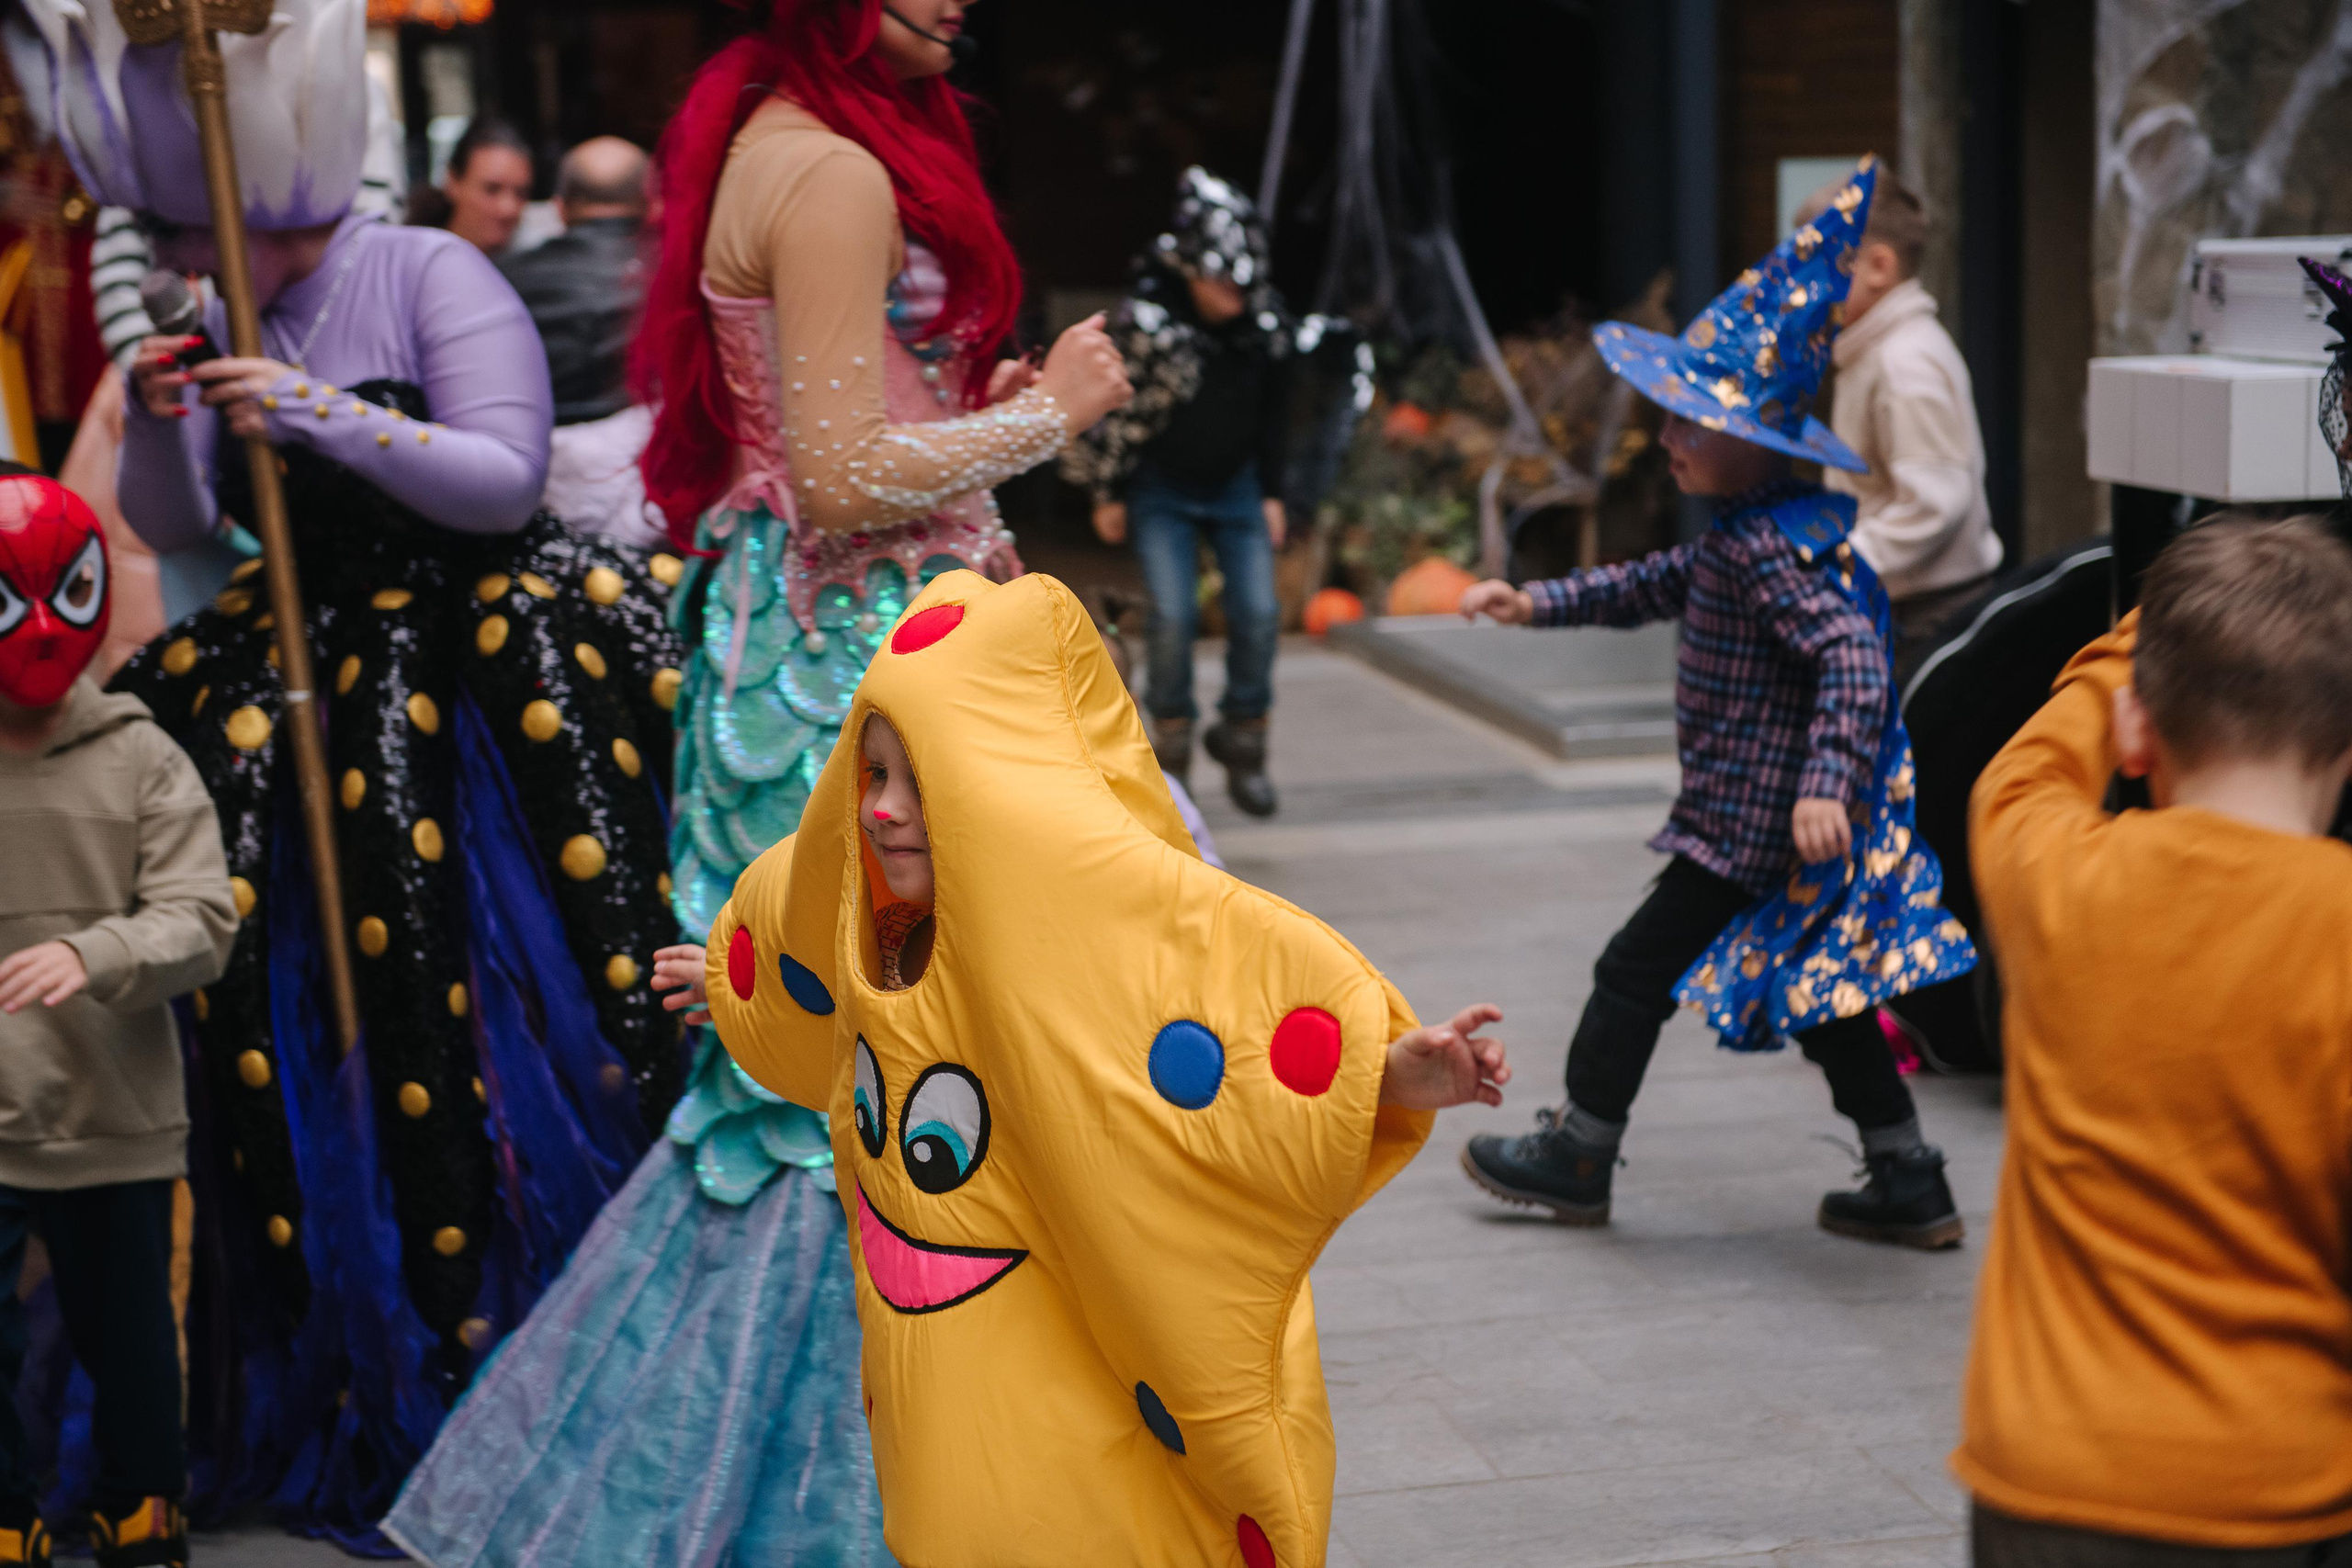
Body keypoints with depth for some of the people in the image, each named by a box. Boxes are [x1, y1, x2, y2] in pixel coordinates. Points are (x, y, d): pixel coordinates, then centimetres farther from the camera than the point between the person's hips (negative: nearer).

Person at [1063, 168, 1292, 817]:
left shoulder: (1268, 324, -9)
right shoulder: (1148, 315, -19)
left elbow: (1274, 415, 4)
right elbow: (1121, 410, -9)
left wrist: (1271, 495, 5)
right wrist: (1109, 495, -4)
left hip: (1236, 489, 3)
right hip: (1162, 493, -3)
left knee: (1257, 613, -6)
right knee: (1173, 617, -10)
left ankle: (1243, 742, 11)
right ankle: (1171, 745, 8)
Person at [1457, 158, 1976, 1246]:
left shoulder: (1767, 547, -22)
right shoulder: (1749, 533, 9)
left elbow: (1852, 657, -32)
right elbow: (1659, 586, 25)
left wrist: (1826, 785, -40)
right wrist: (1538, 604, 22)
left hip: (1752, 821, -10)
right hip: (1756, 813, 10)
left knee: (1636, 971, 4)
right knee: (1818, 993, 15)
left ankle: (1575, 1156, 19)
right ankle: (1909, 1186, 18)